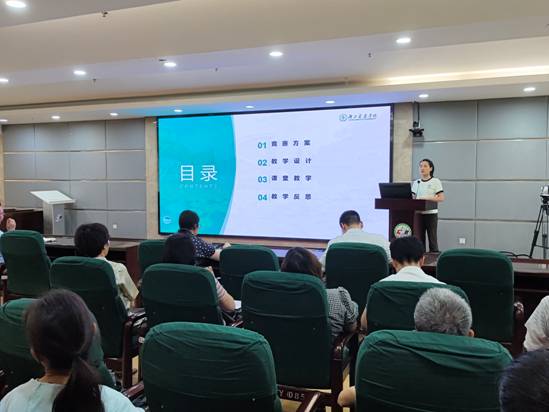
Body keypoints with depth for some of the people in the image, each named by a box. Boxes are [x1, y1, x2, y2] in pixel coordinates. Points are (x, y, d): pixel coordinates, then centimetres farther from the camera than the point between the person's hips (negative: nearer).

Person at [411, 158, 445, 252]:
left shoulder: (436, 182, 0)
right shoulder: (416, 183, 14)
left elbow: (441, 198, -7)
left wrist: (427, 198, -17)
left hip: (431, 214, -4)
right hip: (418, 214, 4)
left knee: (432, 238, -2)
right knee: (419, 238, 5)